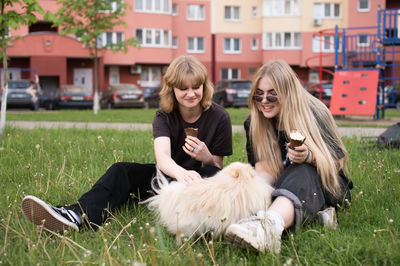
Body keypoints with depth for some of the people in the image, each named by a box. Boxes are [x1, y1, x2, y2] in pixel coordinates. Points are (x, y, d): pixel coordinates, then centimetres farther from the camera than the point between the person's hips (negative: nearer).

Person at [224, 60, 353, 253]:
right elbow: (265, 170, -3)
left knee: (300, 172, -39)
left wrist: (309, 157, -28)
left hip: (324, 187, -4)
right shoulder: (253, 123, 3)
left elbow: (336, 161, -7)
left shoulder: (313, 113, -8)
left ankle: (269, 225, -69)